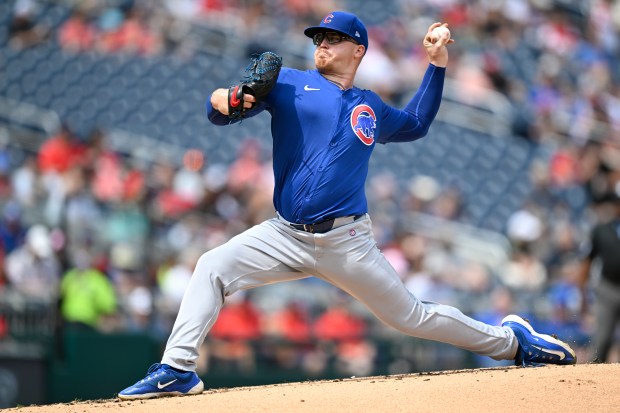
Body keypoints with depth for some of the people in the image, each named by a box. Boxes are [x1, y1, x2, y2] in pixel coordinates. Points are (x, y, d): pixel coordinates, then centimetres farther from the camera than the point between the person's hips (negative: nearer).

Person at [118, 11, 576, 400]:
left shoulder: (371, 109, 14)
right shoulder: (289, 83, 6)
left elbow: (416, 124, 33)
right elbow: (225, 110, -1)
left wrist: (436, 65, 24)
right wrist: (220, 101, -27)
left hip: (346, 241, 0)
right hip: (285, 237, 0)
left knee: (410, 316, 4)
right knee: (213, 267, -20)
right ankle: (177, 370, -19)